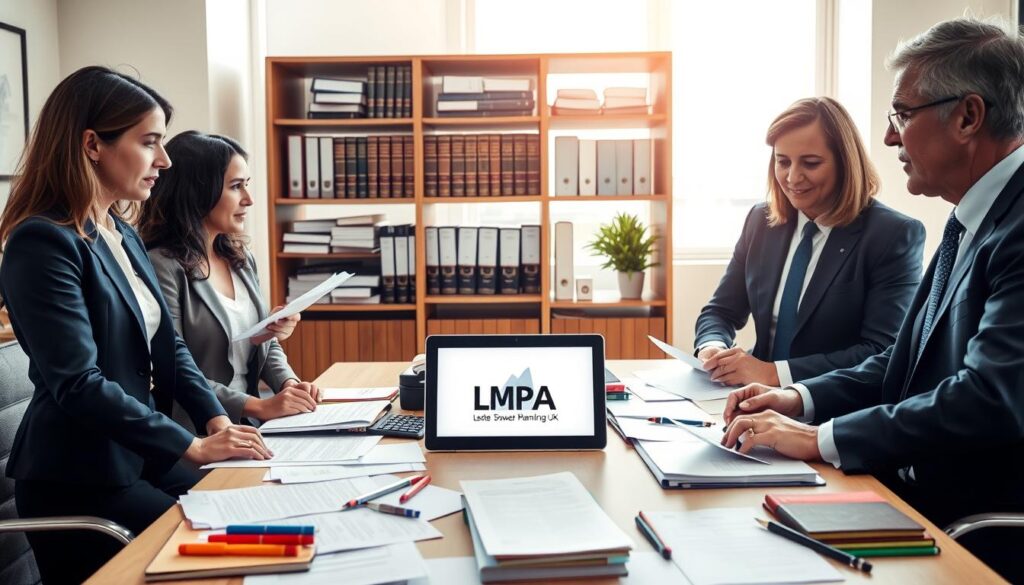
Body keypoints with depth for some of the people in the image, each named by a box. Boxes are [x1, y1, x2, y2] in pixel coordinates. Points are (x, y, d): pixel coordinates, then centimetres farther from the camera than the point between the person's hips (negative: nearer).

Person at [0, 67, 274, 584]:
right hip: (77, 481, -8)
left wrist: (215, 417, -5)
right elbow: (79, 385, -24)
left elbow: (165, 342, 10)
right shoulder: (43, 242, -19)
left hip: (137, 455, 8)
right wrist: (193, 446, -21)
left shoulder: (123, 235, 10)